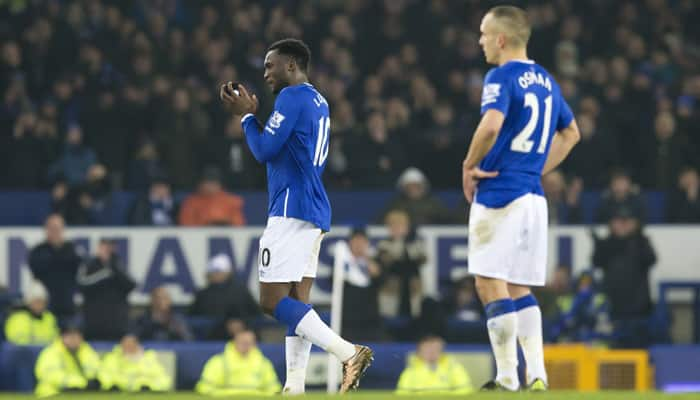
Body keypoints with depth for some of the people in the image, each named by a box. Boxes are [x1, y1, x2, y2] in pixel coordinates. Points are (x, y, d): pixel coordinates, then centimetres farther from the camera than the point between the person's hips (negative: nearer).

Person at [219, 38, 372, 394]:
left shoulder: (292, 97, -10)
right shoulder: (318, 101, 19)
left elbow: (264, 150, -13)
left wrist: (245, 115, 2)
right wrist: (249, 114, 22)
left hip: (291, 211, -10)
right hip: (315, 215, 10)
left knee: (272, 301, -11)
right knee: (296, 300, 7)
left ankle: (348, 352, -23)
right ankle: (294, 388, 2)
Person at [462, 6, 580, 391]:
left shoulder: (501, 77, -10)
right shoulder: (546, 81, 15)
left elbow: (492, 124, -27)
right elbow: (570, 133, 28)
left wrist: (469, 165, -12)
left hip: (498, 192, -8)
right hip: (533, 195, 8)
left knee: (490, 284, -4)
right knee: (519, 288, 12)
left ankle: (507, 378, -6)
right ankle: (536, 374, 3)